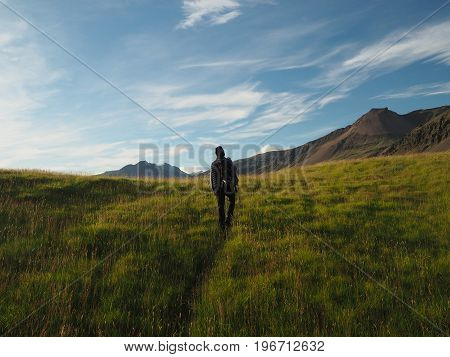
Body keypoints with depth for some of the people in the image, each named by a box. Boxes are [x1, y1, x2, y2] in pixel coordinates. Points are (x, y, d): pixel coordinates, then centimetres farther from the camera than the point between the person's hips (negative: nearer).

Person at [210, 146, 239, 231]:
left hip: (219, 188, 2)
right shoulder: (229, 161, -6)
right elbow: (234, 174, -6)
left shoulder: (214, 164, 0)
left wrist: (213, 189, 9)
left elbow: (212, 178, 1)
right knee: (232, 202, 20)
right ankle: (228, 219, 6)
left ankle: (222, 224, 10)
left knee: (221, 206, 9)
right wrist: (235, 185, 2)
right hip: (229, 187, -1)